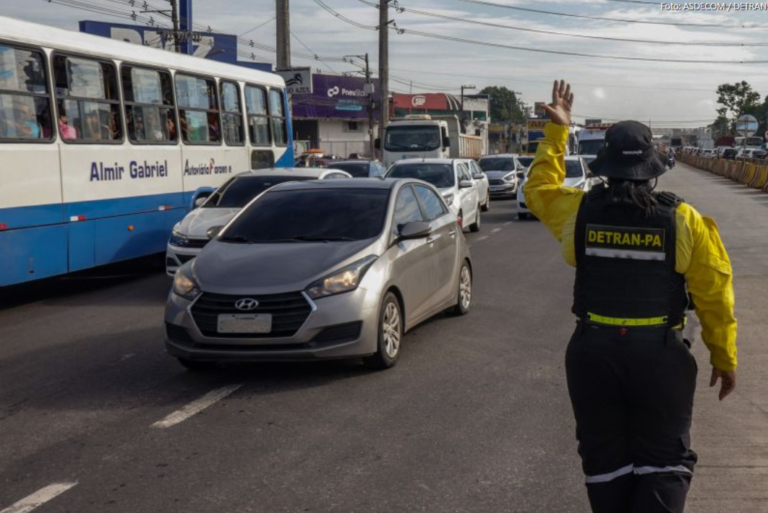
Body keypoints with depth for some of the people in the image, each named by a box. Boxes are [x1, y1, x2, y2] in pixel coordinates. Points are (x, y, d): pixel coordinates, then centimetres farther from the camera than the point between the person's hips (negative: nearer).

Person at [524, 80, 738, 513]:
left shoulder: (580, 211, -5)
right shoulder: (684, 221, -8)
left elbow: (539, 187, 17)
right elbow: (714, 293, -4)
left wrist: (557, 131, 23)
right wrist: (724, 358, 6)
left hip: (593, 352, 2)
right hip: (661, 355, -1)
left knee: (605, 460, 15)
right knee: (663, 460, 11)